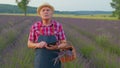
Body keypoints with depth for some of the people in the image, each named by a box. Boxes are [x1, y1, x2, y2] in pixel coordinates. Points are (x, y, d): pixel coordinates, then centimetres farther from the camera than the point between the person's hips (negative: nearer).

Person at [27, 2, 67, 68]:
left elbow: (64, 43, 0)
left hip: (54, 61, 0)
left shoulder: (58, 25, -6)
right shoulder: (35, 26, -5)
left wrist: (56, 47, -24)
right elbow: (29, 44, 2)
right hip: (41, 61, 0)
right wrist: (38, 45, -21)